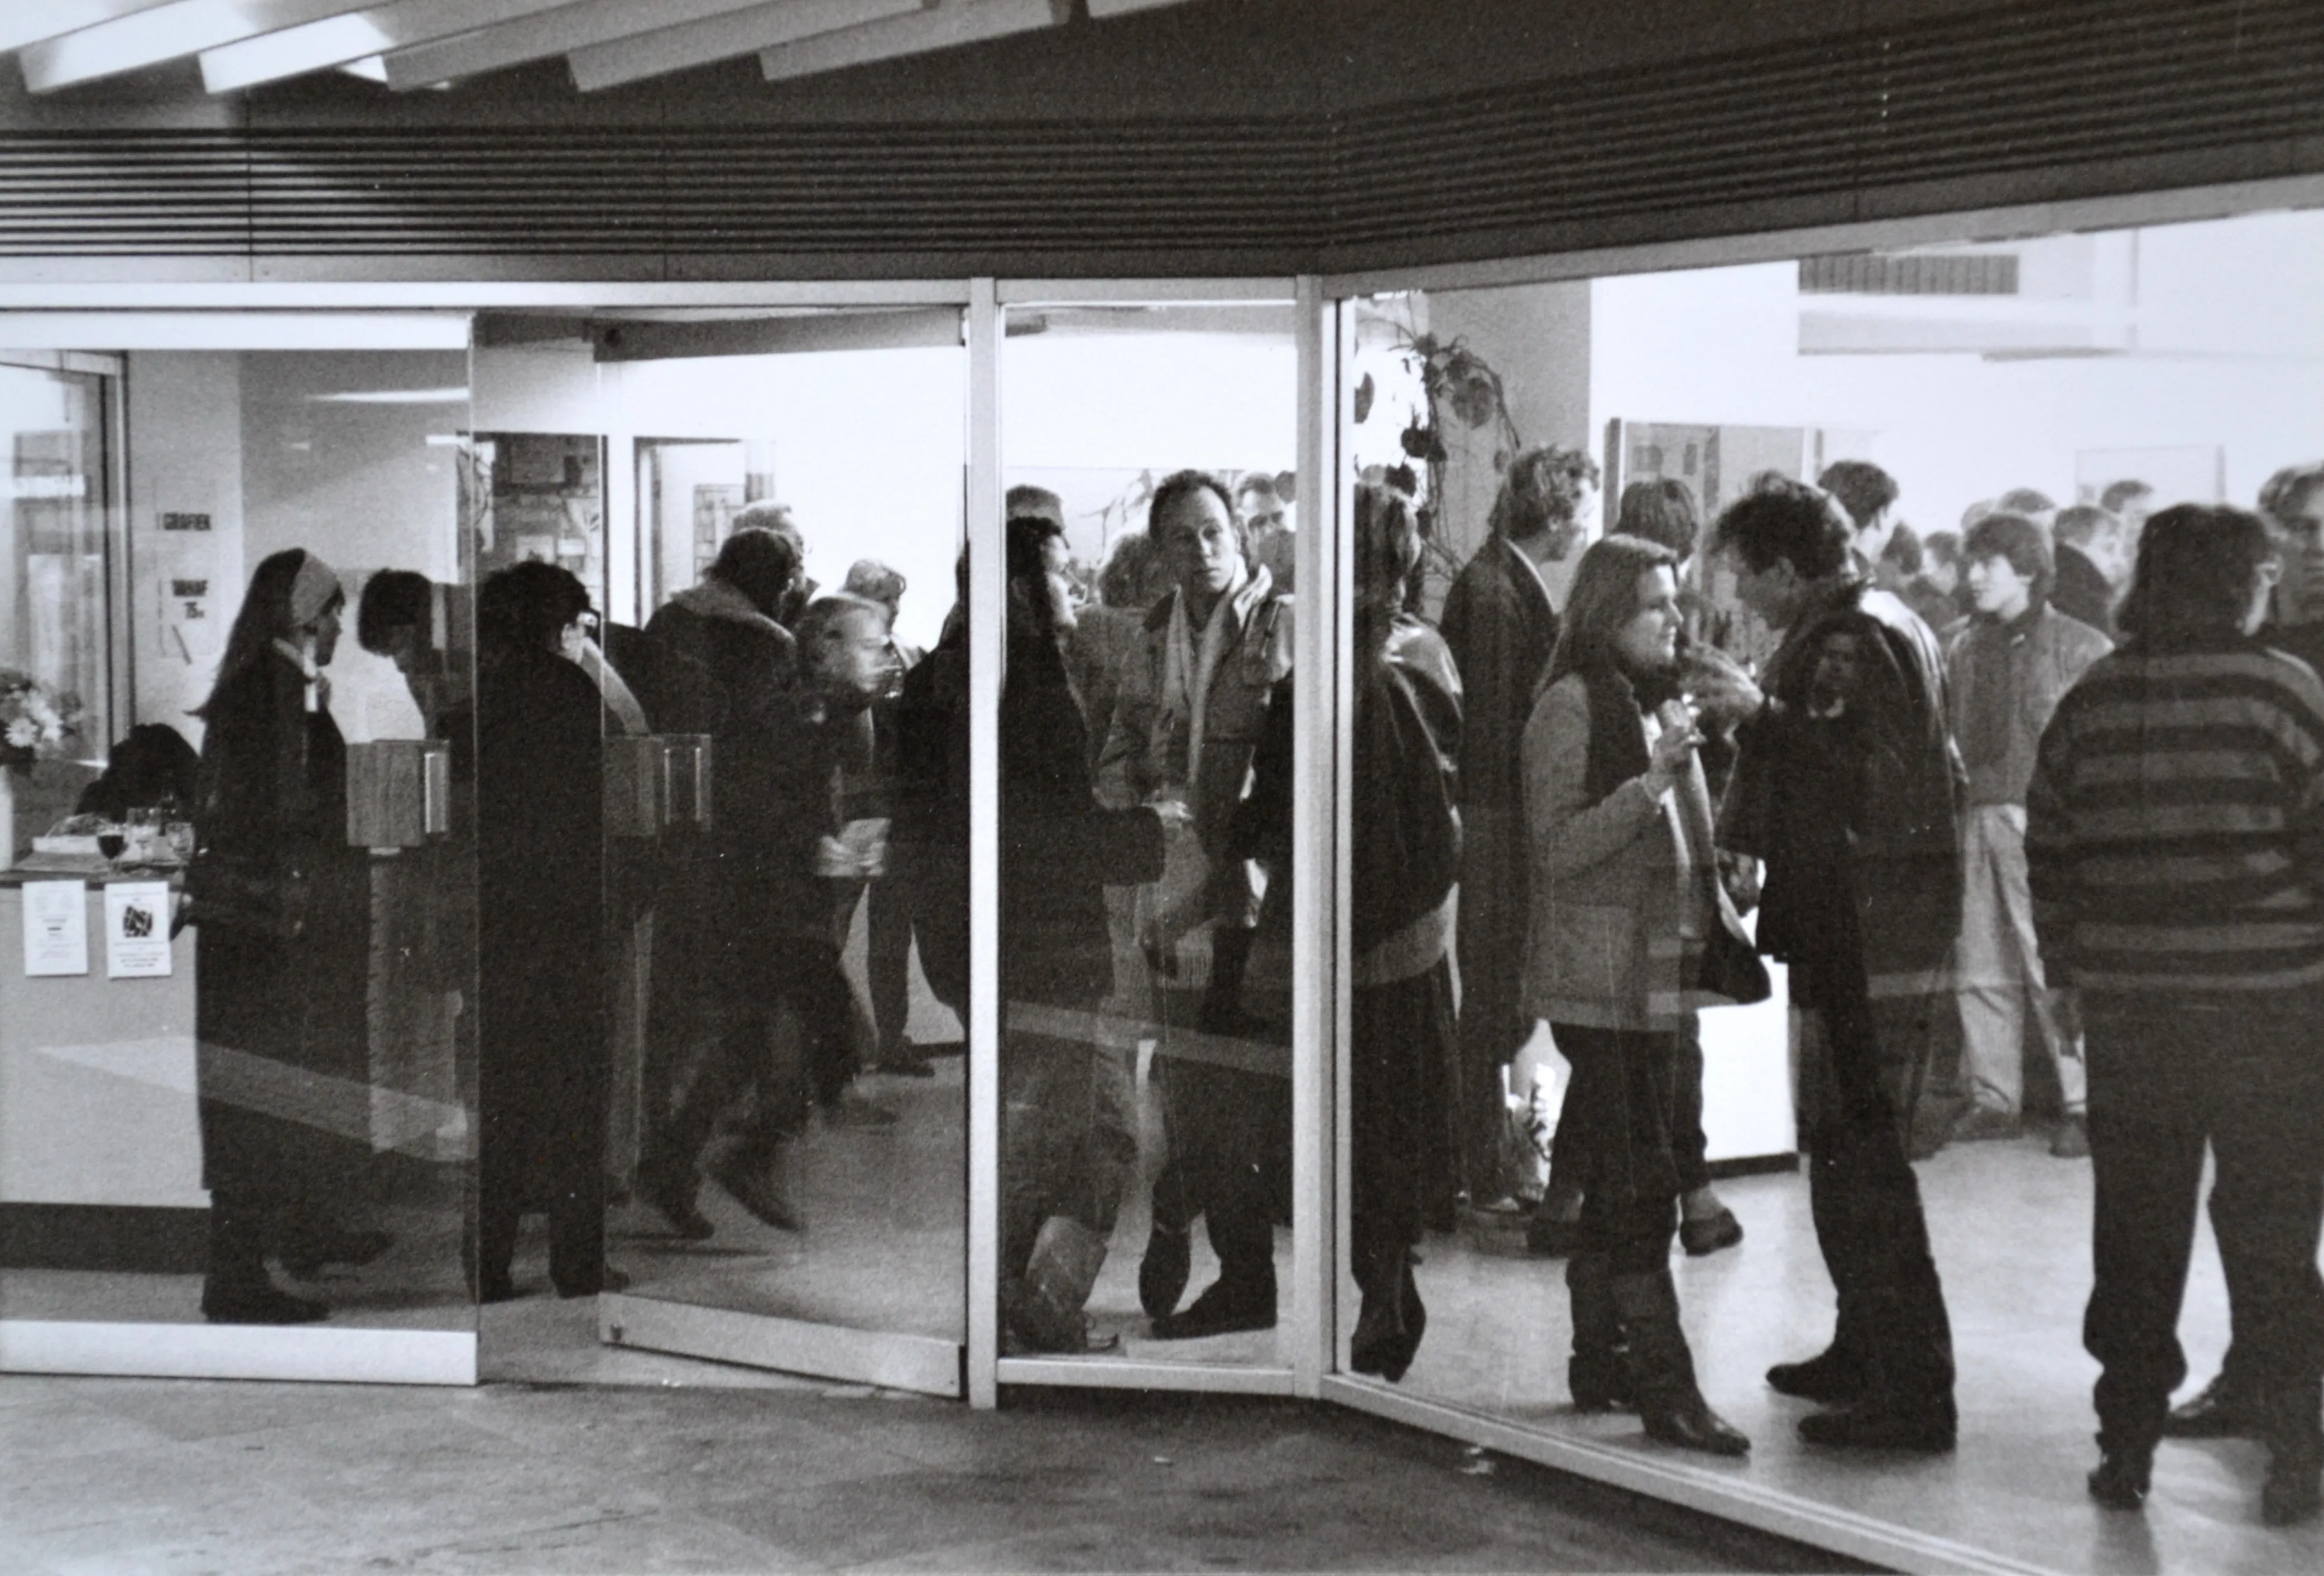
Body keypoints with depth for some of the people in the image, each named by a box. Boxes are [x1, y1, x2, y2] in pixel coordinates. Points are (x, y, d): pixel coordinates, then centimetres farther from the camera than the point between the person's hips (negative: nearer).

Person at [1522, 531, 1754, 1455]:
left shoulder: (1658, 703, 16)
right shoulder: (1572, 705, -11)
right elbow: (1557, 848, -18)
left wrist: (1716, 916, 12)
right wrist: (1655, 780, -24)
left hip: (1655, 978, 9)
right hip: (1598, 982, -9)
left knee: (1618, 1180, 12)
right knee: (1638, 1181, -10)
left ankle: (1600, 1361, 20)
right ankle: (1663, 1386, -10)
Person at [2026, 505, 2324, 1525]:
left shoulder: (2091, 703, 4)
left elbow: (2048, 852, 7)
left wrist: (2072, 967, 16)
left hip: (2126, 1007, 3)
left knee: (2134, 1234, 12)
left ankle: (2126, 1442, 15)